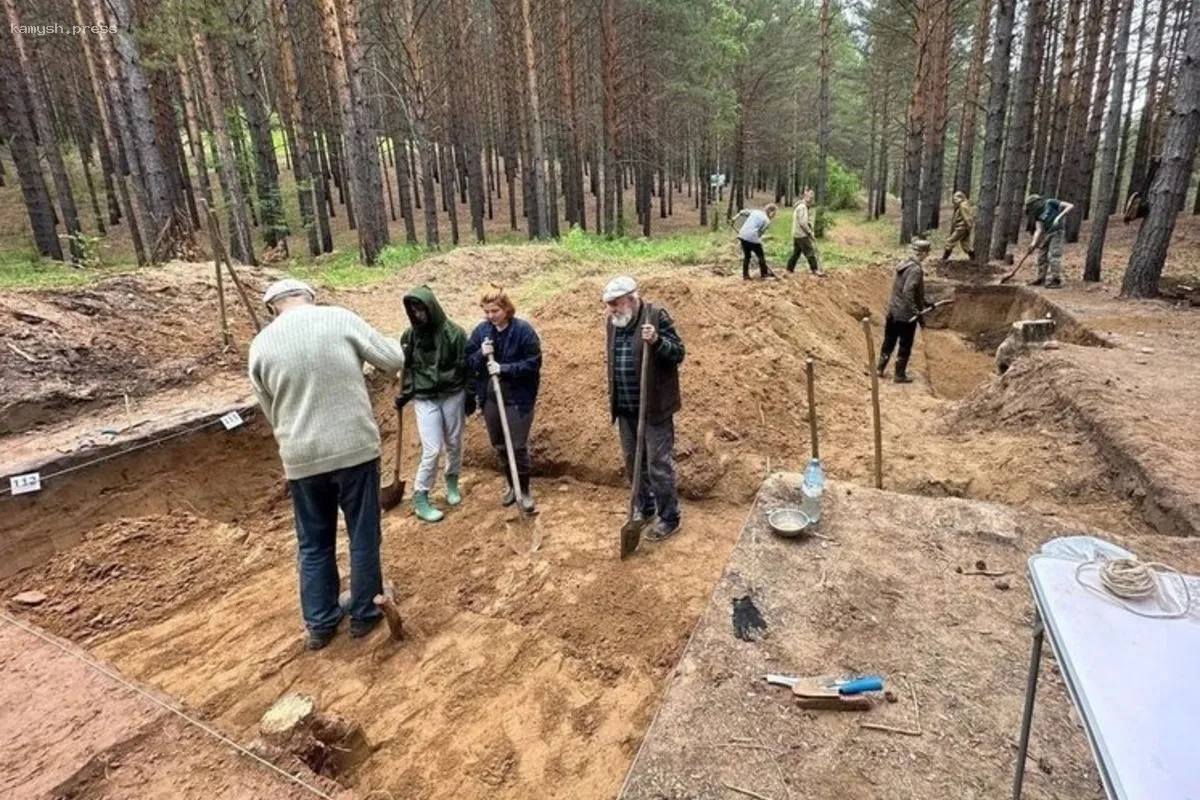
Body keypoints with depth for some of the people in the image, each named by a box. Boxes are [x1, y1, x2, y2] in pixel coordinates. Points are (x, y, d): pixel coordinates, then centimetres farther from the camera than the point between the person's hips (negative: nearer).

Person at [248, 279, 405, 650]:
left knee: (314, 544, 18)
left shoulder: (260, 345, 3)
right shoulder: (339, 318, -5)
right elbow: (395, 360, 0)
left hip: (301, 458, 2)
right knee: (363, 536, 13)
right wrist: (362, 352, 20)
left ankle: (319, 624, 28)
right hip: (355, 448, -2)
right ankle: (364, 614, 26)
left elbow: (270, 411, 10)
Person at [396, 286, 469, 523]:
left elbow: (465, 366, -6)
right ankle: (420, 499, 6)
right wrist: (404, 395, 7)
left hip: (453, 396, 0)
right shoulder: (410, 336, 0)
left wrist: (470, 399, -7)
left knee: (454, 445, 12)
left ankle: (452, 484, 37)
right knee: (432, 450, -6)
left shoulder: (454, 333, -9)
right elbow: (407, 368, 11)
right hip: (425, 399, 0)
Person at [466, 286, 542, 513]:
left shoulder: (523, 330, -13)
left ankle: (524, 491, 18)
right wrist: (480, 354, -17)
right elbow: (468, 361, 5)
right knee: (499, 445, 15)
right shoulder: (481, 330, 1)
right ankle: (512, 486, 34)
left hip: (518, 399, -5)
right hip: (490, 398, 5)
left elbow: (533, 363, -15)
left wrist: (504, 368, -23)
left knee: (518, 446, 0)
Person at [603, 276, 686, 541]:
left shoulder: (657, 316, -12)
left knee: (659, 465, 0)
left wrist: (656, 341, -31)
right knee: (633, 462, 17)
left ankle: (669, 519, 15)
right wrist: (613, 398, 17)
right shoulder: (614, 323, 8)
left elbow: (678, 353, -13)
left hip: (654, 408, -7)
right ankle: (645, 508, 35)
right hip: (626, 408, 7)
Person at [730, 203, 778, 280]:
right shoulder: (766, 221, -2)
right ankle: (764, 274, 18)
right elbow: (760, 233, -4)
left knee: (746, 256, 18)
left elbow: (742, 212, 15)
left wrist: (734, 219, 21)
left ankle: (745, 275, 19)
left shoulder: (755, 211, 16)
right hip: (752, 238, -7)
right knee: (761, 256, 10)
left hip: (742, 236, 7)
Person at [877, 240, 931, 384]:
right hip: (906, 314, -8)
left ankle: (880, 369, 25)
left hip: (893, 310, 8)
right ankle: (900, 375, 15)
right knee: (905, 346, 6)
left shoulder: (903, 264, 6)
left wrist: (923, 303, 23)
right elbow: (908, 292, -28)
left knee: (889, 341, 17)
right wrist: (916, 312, -25)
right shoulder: (916, 270, -19)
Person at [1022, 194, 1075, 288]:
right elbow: (1039, 230, -1)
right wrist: (1034, 243, -14)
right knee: (1042, 256, 11)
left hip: (1056, 233, -7)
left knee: (1054, 257, -13)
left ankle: (1055, 281, -13)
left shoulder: (1050, 203, -5)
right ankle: (1041, 278, 22)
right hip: (1045, 235, 8)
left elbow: (1070, 206, -10)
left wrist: (1059, 216, -22)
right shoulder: (1037, 214, 10)